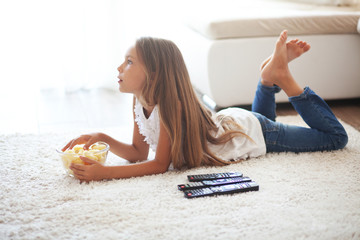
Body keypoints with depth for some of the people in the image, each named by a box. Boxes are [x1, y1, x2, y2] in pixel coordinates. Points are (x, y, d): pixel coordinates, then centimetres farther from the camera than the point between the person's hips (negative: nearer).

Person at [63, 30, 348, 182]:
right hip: (228, 121, 7)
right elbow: (139, 153, -8)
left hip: (252, 132, -7)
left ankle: (282, 76, 10)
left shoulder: (170, 106, -37)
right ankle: (270, 76, 25)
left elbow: (160, 164, -34)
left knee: (336, 138, 5)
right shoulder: (141, 102, -15)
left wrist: (105, 172, -42)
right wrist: (102, 138, -23)